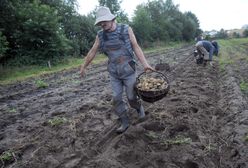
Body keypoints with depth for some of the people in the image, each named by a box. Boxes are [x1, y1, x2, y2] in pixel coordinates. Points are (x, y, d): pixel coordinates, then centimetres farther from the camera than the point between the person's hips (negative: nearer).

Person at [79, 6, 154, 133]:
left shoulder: (126, 29, -8)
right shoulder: (100, 35, 1)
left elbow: (136, 47, -8)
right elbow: (92, 52, 9)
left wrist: (145, 64, -18)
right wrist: (83, 67, 16)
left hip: (128, 71, -3)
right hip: (114, 73, 3)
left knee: (132, 97, 5)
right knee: (116, 99, 3)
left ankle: (139, 107, 39)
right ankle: (124, 122, 19)